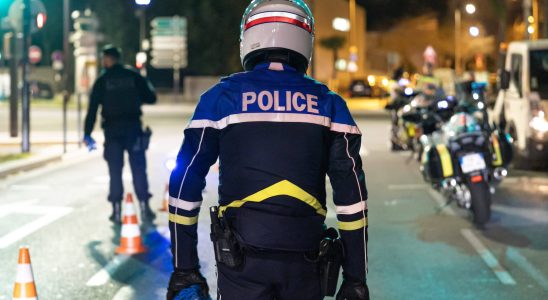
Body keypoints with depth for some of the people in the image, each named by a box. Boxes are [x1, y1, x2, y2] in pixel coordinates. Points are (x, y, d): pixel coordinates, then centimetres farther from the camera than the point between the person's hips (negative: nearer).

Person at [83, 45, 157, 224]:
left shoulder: (102, 81, 0)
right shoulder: (134, 76, 3)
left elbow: (92, 109, -4)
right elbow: (151, 98, 4)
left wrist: (87, 134, -1)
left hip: (112, 130, -1)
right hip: (133, 128, 1)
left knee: (115, 170, 4)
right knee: (138, 169, 4)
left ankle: (117, 210, 3)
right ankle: (144, 208, 2)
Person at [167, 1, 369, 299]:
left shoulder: (222, 96, 3)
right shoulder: (328, 103, 6)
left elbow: (185, 182, 0)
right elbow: (352, 194, 2)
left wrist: (184, 267, 4)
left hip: (241, 258, -1)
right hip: (304, 258, 1)